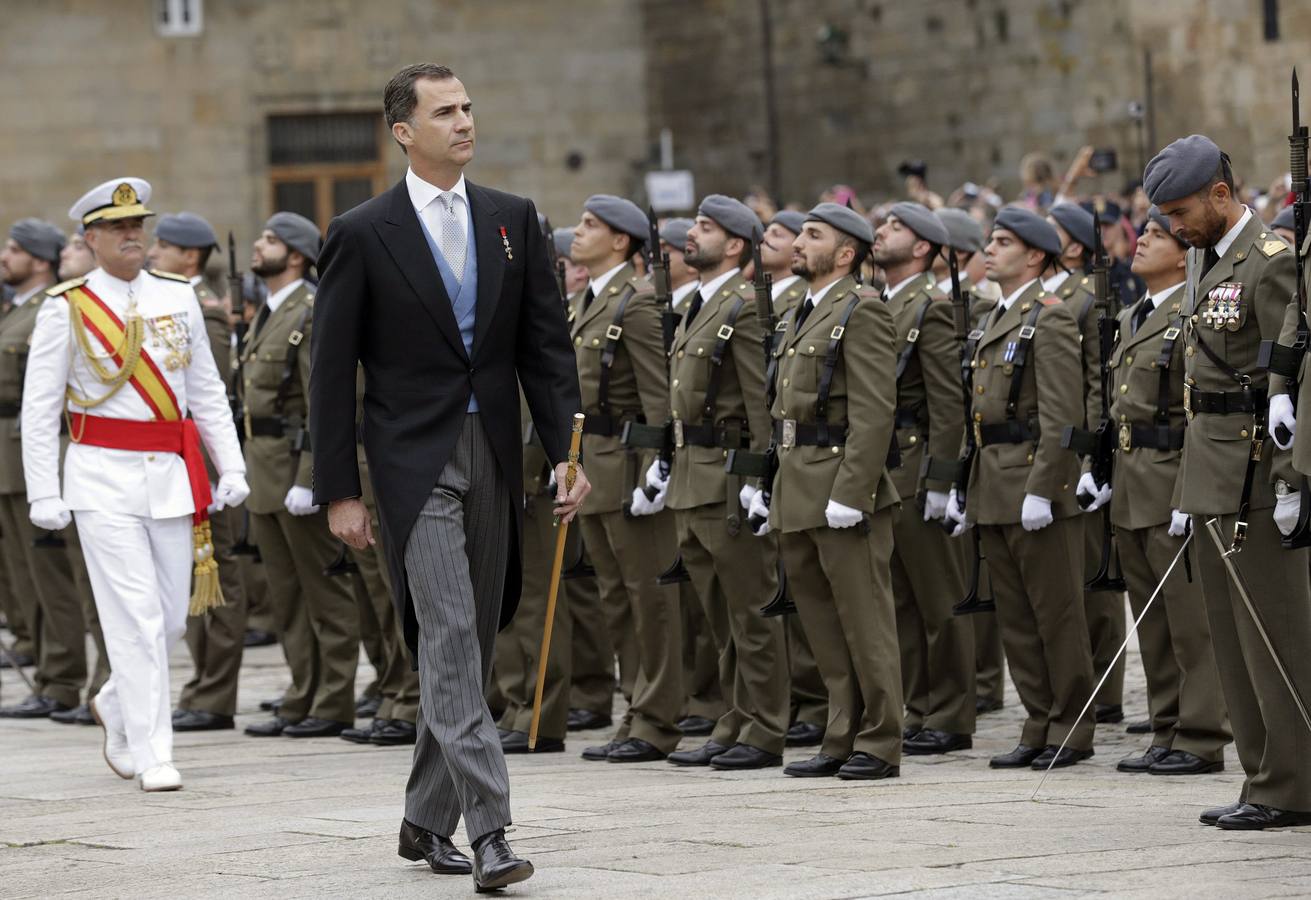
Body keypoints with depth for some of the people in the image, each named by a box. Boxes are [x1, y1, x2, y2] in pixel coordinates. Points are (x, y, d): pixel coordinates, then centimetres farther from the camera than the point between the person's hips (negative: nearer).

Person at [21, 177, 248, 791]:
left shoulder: (177, 298, 8)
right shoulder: (66, 309, -3)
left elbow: (207, 391, 13)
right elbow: (39, 407, -1)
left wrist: (231, 466, 5)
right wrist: (43, 494, -7)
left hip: (172, 475, 4)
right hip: (103, 480, -4)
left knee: (171, 617, 7)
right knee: (136, 618, -9)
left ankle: (116, 706, 34)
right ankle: (152, 756, -5)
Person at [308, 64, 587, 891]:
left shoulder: (513, 220, 8)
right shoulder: (363, 235, -3)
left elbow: (546, 345, 8)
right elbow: (333, 371, -2)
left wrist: (568, 453, -1)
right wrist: (339, 490, -5)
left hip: (494, 456, 5)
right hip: (415, 458, -5)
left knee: (471, 648, 10)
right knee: (451, 639, -13)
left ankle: (428, 821, 23)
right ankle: (489, 831, -18)